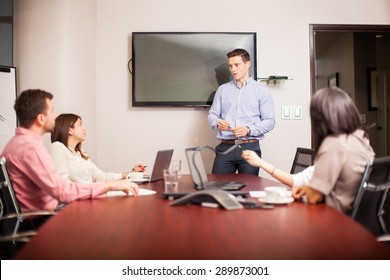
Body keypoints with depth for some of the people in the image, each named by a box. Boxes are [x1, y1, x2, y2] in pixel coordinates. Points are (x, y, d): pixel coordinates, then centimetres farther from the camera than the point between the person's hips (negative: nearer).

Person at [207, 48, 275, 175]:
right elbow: (212, 115, 13)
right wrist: (217, 123, -10)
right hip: (225, 147, 2)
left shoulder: (261, 91, 6)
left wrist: (248, 130, -15)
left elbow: (269, 121, 0)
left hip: (250, 147, -2)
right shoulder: (222, 89, 14)